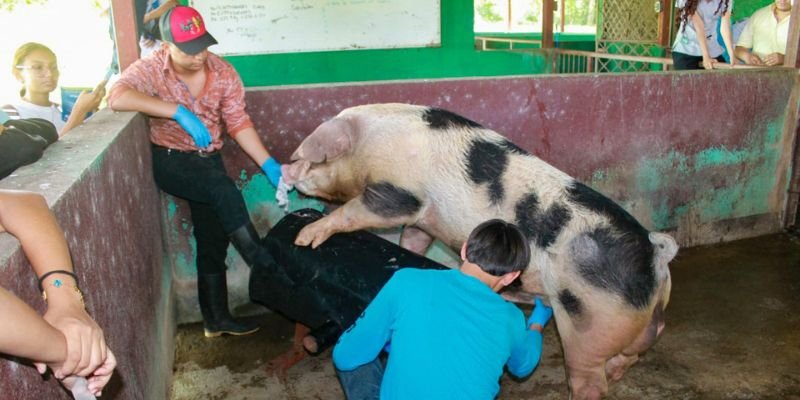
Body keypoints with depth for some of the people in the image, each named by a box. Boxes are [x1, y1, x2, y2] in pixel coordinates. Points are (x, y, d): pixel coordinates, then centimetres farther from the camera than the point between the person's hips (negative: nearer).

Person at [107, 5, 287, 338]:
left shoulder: (223, 73, -5)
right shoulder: (151, 69, -14)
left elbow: (239, 124, -5)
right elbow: (117, 97, -31)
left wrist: (269, 165, -16)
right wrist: (179, 111, -36)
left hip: (208, 160, 4)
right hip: (168, 159, -4)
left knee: (213, 238, 5)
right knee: (224, 190, -31)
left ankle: (216, 318, 19)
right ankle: (266, 268, -21)